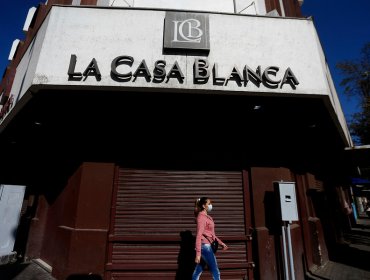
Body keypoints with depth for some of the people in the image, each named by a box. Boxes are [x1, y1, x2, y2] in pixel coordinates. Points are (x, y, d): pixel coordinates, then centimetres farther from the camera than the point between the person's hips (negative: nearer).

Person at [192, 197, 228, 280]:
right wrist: (198, 253, -21)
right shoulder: (201, 217, -13)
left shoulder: (207, 217, 14)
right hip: (205, 246, -8)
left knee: (197, 272, 11)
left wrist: (221, 243, 18)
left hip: (207, 246, 8)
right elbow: (199, 235, -18)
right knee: (216, 272, 1)